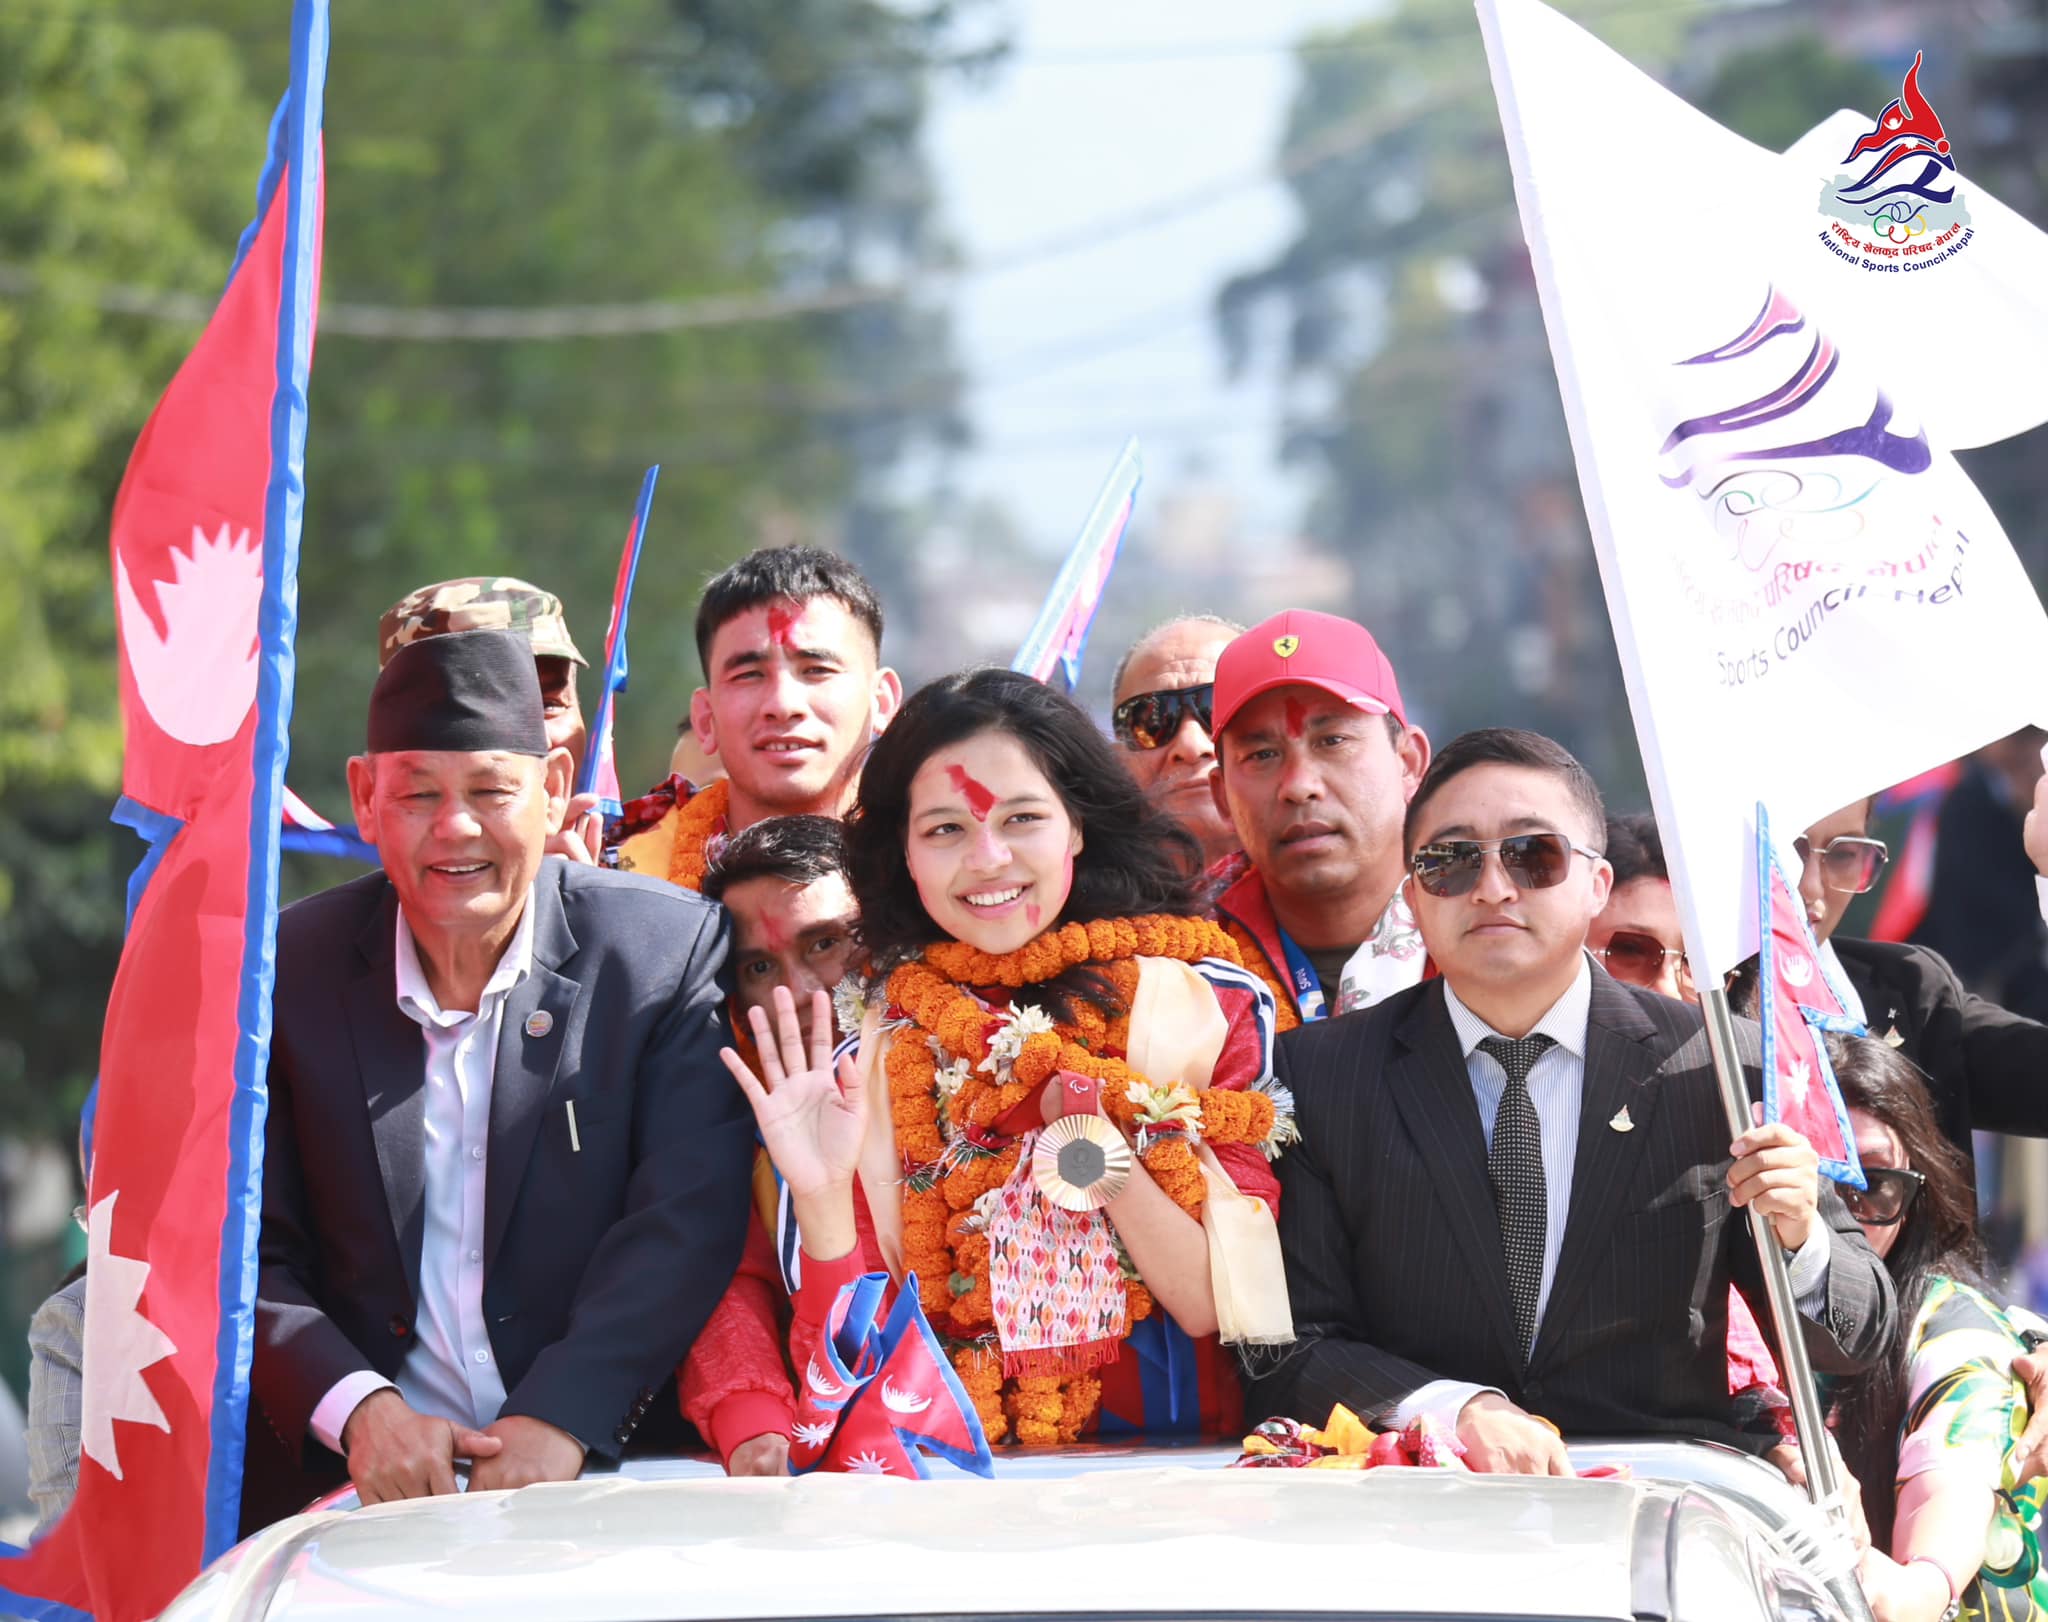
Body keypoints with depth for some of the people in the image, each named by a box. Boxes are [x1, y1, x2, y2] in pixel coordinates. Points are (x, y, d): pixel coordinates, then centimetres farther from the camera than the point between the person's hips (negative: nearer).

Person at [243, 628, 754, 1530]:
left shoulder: (670, 948, 0)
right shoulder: (289, 968, 5)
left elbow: (686, 1220, -7)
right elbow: (249, 1250, 3)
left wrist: (563, 1419, -18)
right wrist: (358, 1407, -14)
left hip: (599, 1471, -1)